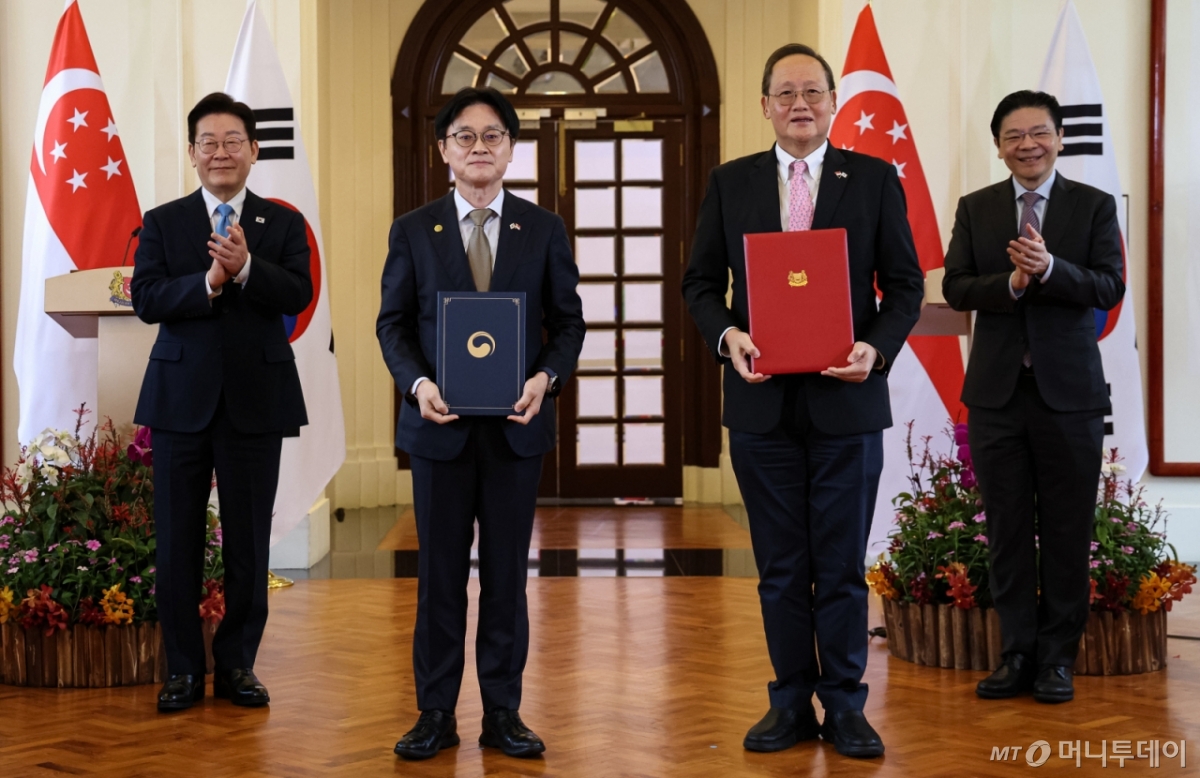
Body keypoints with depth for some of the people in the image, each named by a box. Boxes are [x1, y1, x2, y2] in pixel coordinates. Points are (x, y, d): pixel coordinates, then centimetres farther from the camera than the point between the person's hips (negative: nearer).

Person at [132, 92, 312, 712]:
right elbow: (145, 298, -7)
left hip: (256, 400, 0)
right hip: (182, 398, 0)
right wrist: (208, 282, -22)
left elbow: (298, 294, -9)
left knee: (249, 542, 5)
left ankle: (237, 664, 17)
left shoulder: (283, 224, 6)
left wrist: (245, 267, -26)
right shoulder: (163, 223, 7)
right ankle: (183, 668, 15)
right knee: (177, 540, 4)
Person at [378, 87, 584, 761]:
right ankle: (436, 713, 14)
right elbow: (393, 322, 5)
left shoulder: (545, 229, 6)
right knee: (440, 572, 6)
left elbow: (568, 321, 6)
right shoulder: (413, 231, 5)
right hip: (440, 423, 0)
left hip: (518, 425, 0)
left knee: (508, 572, 6)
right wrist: (417, 382, -13)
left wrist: (546, 377, -13)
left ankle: (503, 711, 15)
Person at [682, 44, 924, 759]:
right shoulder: (731, 183, 8)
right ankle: (792, 702, 20)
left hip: (847, 400, -1)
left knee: (842, 566, 5)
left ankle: (845, 705, 16)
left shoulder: (875, 179, 4)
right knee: (781, 567, 9)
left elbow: (905, 284, 3)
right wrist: (727, 336, -12)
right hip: (763, 404, 2)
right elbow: (701, 282, 8)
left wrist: (878, 347, -15)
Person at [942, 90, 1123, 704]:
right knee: (1007, 528, 6)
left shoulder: (1095, 206, 2)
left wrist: (1049, 267, -24)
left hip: (1069, 392, -2)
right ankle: (1017, 653, 15)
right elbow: (954, 287, 0)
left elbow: (1110, 287, -8)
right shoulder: (975, 209, 8)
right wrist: (1011, 283, -18)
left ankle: (1057, 657, 14)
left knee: (1066, 531, 4)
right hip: (996, 392, 2)